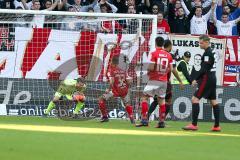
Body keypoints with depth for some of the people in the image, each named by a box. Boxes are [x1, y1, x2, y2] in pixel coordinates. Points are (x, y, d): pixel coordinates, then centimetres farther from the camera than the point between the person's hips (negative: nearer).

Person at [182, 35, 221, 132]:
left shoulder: (207, 53, -14)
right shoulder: (211, 52, 15)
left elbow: (204, 69, -20)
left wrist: (196, 79, -16)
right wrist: (198, 79, 17)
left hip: (206, 79, -10)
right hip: (213, 79, 10)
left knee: (195, 99, -10)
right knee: (213, 101, 10)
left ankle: (194, 124, -15)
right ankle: (217, 126, 11)